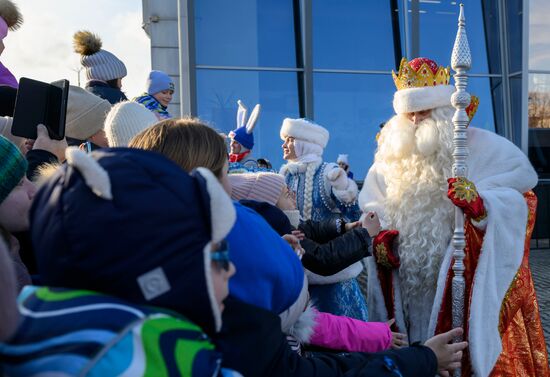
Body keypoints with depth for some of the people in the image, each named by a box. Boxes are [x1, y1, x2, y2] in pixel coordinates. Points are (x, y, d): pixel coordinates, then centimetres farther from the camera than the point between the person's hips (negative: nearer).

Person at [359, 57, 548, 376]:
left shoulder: (483, 147, -2)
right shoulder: (392, 154, 10)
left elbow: (520, 199, -9)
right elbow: (372, 208, 14)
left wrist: (481, 204, -28)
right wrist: (380, 234, -5)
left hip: (465, 288, -3)